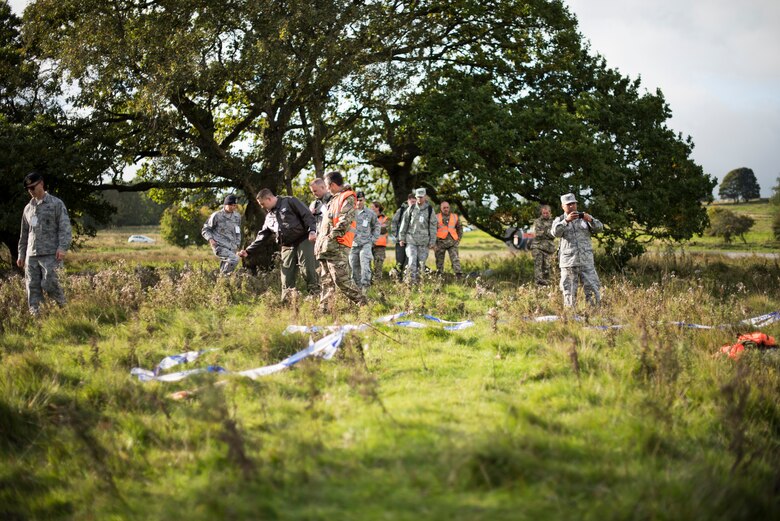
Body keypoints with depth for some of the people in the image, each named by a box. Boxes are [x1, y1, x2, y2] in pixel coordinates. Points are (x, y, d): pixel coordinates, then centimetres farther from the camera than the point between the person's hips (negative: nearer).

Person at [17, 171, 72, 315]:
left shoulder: (56, 204, 1)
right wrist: (21, 254, 20)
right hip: (31, 255, 6)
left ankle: (63, 307, 10)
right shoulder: (28, 208, 19)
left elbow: (65, 228, -6)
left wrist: (63, 248, -18)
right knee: (33, 288, 0)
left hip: (50, 254, -5)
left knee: (49, 284, -14)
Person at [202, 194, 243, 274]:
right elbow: (205, 230, 3)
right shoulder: (217, 216, -3)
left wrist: (237, 246, 19)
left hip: (231, 249, 6)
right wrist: (210, 239, -14)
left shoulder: (237, 217, 13)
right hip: (220, 247, -6)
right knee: (234, 259, -28)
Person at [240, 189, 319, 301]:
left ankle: (315, 295, -8)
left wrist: (312, 230, -22)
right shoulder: (269, 217, 20)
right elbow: (262, 236, 23)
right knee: (287, 276, 2)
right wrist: (248, 250, 18)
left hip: (303, 241, -7)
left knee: (309, 269, -12)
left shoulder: (289, 202, 0)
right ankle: (286, 301, 5)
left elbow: (307, 215, -7)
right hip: (287, 247, 7)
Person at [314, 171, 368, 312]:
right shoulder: (334, 200, 24)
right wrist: (320, 239, 21)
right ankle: (324, 310, 11)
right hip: (325, 248, 10)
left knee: (342, 280, -15)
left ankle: (363, 305, -9)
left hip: (336, 247, -10)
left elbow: (345, 221, -18)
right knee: (326, 281, 9)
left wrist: (331, 237, -19)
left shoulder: (347, 198, -6)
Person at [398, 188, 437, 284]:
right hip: (411, 239, 0)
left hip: (424, 241, 0)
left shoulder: (430, 210, 3)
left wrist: (432, 241, 1)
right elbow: (404, 223, 10)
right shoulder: (411, 209, 6)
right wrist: (402, 238, 7)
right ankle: (412, 280, -10)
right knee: (412, 260, -10)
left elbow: (433, 226, 4)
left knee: (422, 262, 2)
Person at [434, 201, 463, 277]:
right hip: (440, 242, -1)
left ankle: (459, 275, -16)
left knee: (455, 259, -10)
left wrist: (459, 238, 13)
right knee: (440, 260, 5)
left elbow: (460, 228, 23)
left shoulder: (455, 217, 11)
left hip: (452, 242, 1)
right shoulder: (436, 217, 1)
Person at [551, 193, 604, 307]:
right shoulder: (559, 220, 7)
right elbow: (556, 232, -14)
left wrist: (590, 219, -21)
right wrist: (566, 220, -30)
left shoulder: (584, 217, 11)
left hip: (586, 262, 1)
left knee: (593, 292, -4)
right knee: (569, 294, 2)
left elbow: (599, 228, -1)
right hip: (568, 263, -1)